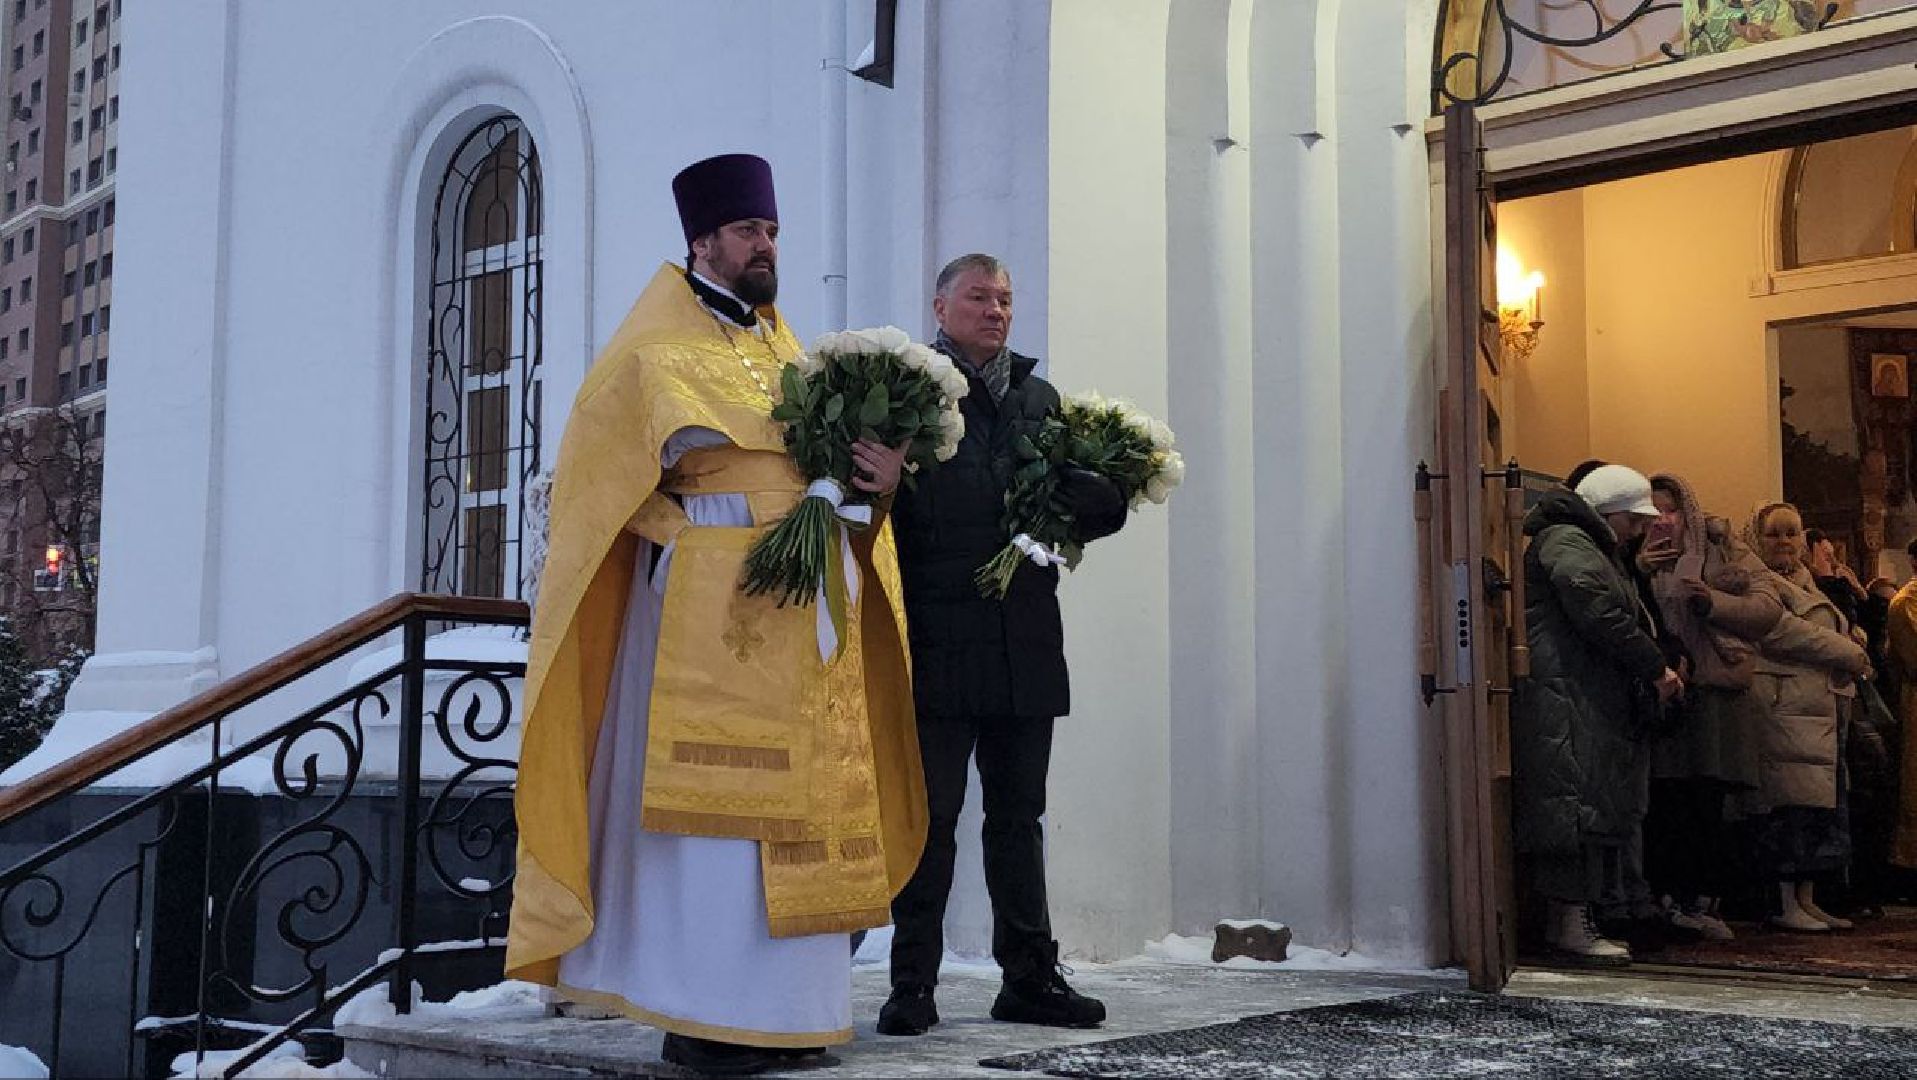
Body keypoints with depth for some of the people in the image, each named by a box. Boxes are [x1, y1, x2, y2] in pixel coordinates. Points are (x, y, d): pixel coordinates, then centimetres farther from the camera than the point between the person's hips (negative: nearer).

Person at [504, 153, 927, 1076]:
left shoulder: (784, 348, 23)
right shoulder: (665, 343, 1)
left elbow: (838, 460, 15)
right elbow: (696, 437, -18)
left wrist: (872, 474, -7)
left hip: (805, 605, 7)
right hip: (715, 600, -7)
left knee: (799, 798, 4)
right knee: (716, 801, -9)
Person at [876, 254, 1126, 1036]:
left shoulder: (1040, 398, 18)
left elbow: (1102, 501, 13)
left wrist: (1044, 516, -5)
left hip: (1026, 642, 5)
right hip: (940, 640, -5)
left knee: (1018, 816, 11)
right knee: (931, 815, 0)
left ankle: (1030, 977, 18)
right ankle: (913, 985, 7)